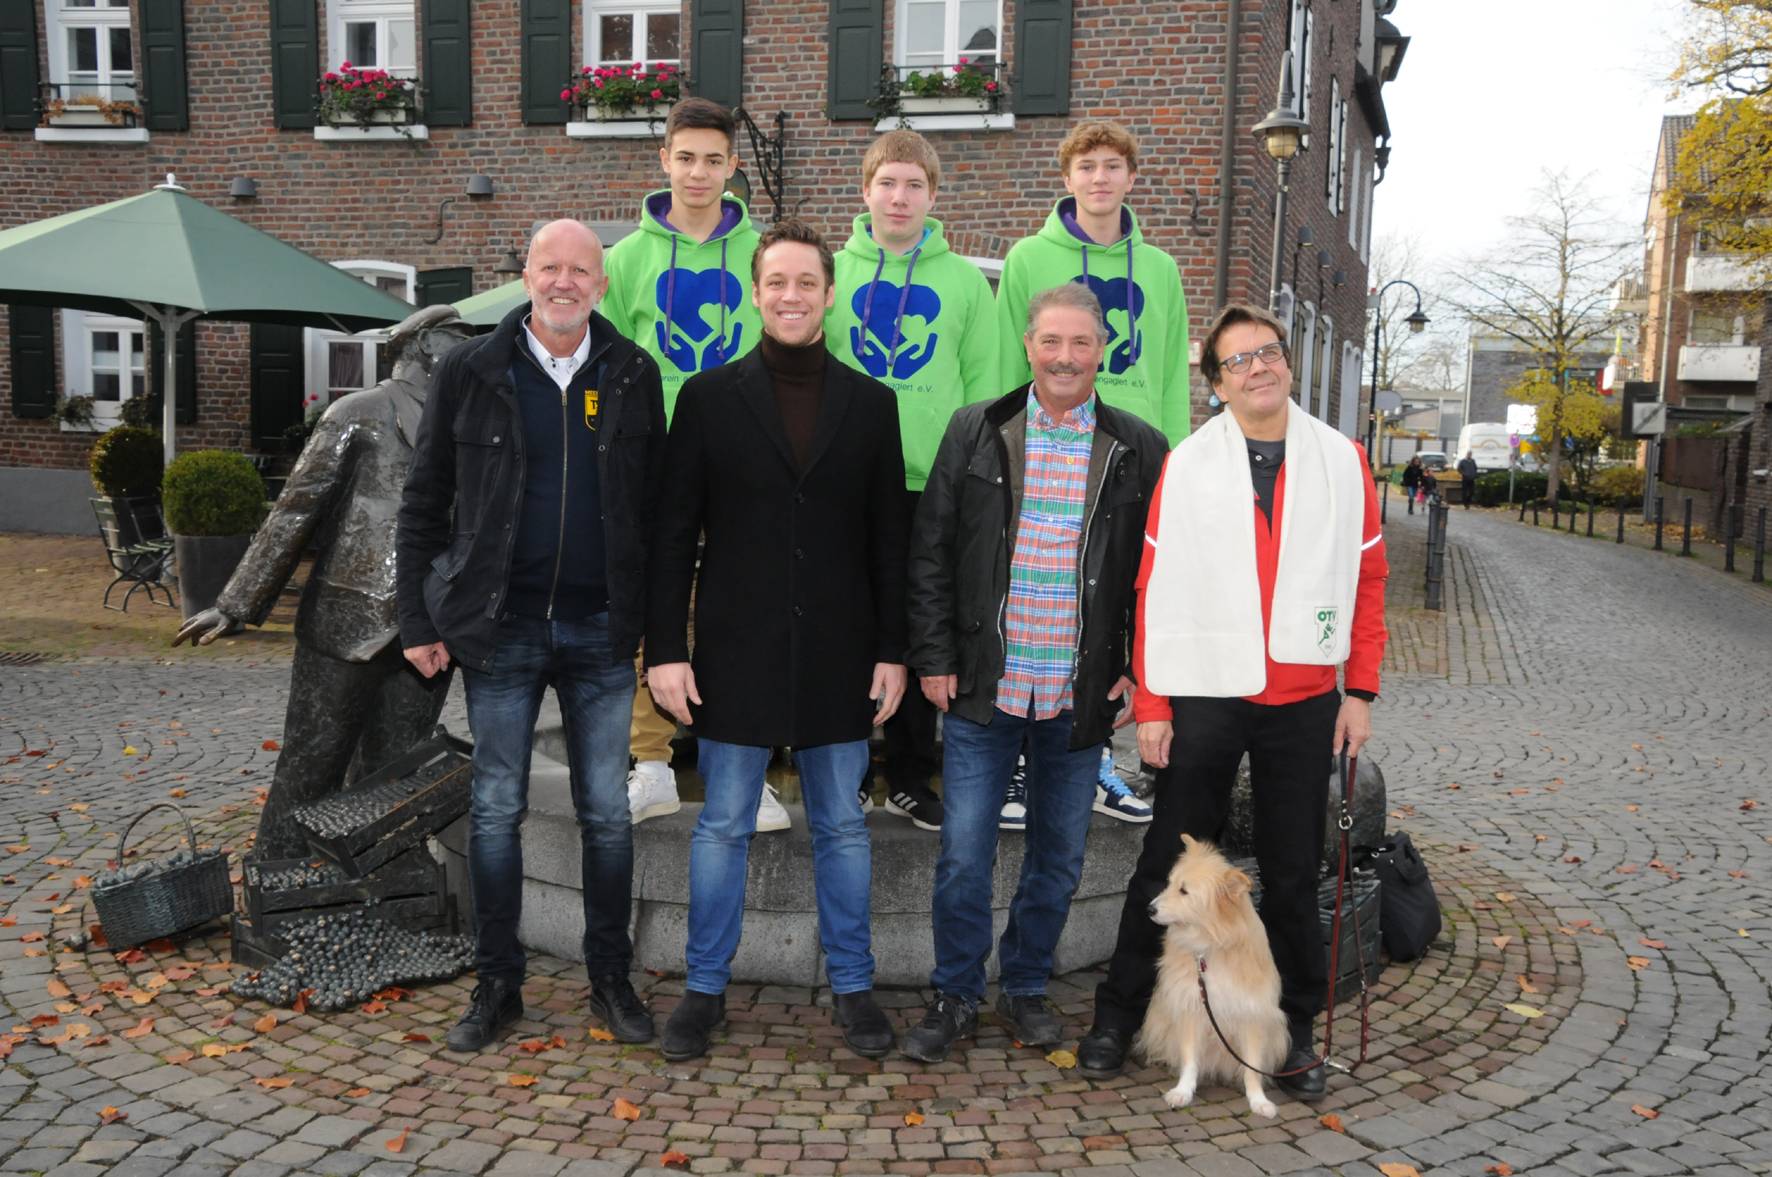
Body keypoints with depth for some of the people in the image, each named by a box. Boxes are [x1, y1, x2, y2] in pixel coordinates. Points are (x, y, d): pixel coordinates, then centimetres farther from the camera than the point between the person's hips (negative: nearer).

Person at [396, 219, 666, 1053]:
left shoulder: (633, 376, 3)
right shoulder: (470, 372, 0)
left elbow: (656, 507, 6)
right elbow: (424, 504, 3)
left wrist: (653, 622, 0)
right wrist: (417, 621, -2)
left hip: (600, 631, 1)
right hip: (499, 626, 0)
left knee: (607, 812, 8)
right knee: (496, 810, 8)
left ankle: (611, 980, 23)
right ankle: (497, 985, 22)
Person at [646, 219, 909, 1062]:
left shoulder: (870, 404, 5)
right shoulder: (708, 397, 1)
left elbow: (888, 540, 5)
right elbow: (674, 535, -1)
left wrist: (893, 650, 0)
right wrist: (665, 649, -6)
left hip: (839, 659, 1)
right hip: (735, 655, -1)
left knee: (842, 827, 11)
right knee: (723, 827, 9)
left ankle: (851, 986, 26)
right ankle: (705, 989, 24)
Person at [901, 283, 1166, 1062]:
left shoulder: (1139, 451, 2)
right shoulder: (974, 433, 2)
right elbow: (929, 554, 3)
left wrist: (1141, 673, -1)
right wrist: (933, 659, -2)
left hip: (1081, 698, 1)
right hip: (983, 691, 0)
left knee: (1059, 858, 13)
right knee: (963, 855, 4)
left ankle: (1026, 988, 32)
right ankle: (955, 996, 22)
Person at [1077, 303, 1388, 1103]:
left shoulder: (1342, 460, 4)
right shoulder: (1187, 465, -2)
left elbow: (1367, 578, 7)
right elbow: (1155, 588, -3)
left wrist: (1361, 690, 2)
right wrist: (1150, 704, -6)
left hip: (1304, 700, 2)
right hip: (1204, 696, -1)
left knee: (1293, 874, 12)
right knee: (1168, 864, 8)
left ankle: (1294, 1029, 28)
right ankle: (1120, 1014, 24)